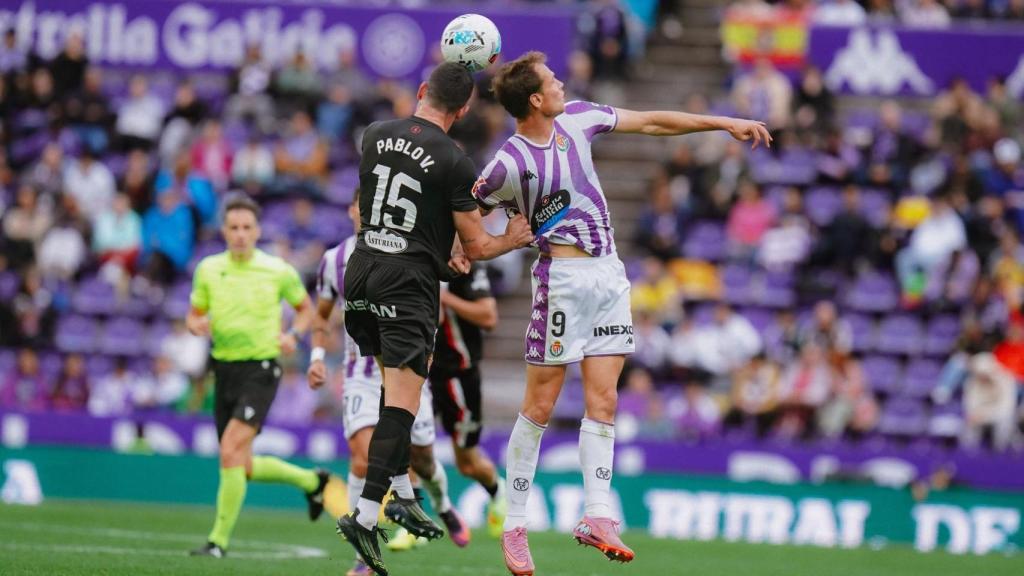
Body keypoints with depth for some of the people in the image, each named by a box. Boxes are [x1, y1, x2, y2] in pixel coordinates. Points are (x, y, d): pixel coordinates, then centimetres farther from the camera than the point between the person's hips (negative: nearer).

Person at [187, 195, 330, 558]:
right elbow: (194, 316, 13)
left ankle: (219, 539, -13)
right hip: (224, 367, 5)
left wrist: (293, 335, -9)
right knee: (243, 468, 12)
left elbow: (306, 308, 11)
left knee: (231, 451, -20)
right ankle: (311, 481, 38)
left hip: (260, 368, -5)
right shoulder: (208, 269, 3)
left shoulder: (278, 271, -4)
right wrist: (197, 325, -11)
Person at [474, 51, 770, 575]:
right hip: (564, 279, -7)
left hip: (609, 274, 7)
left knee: (602, 403, 1)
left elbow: (651, 122, 13)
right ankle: (514, 526, 5)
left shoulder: (576, 117, 3)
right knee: (540, 406, -3)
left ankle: (597, 517, -2)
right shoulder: (510, 164, -16)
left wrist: (726, 123, 14)